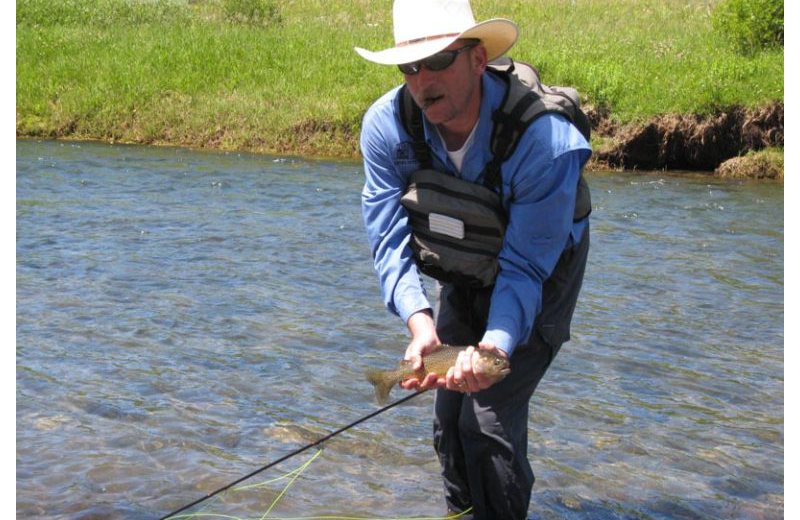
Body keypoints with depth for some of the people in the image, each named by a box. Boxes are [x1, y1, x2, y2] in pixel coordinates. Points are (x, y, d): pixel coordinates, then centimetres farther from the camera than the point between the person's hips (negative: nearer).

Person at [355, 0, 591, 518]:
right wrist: (419, 320, -39)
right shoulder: (386, 125, -24)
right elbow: (389, 237, -22)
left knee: (490, 418, -12)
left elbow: (523, 265, -32)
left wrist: (493, 347, -48)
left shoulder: (546, 140, -37)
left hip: (541, 275, -4)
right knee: (449, 412, 10)